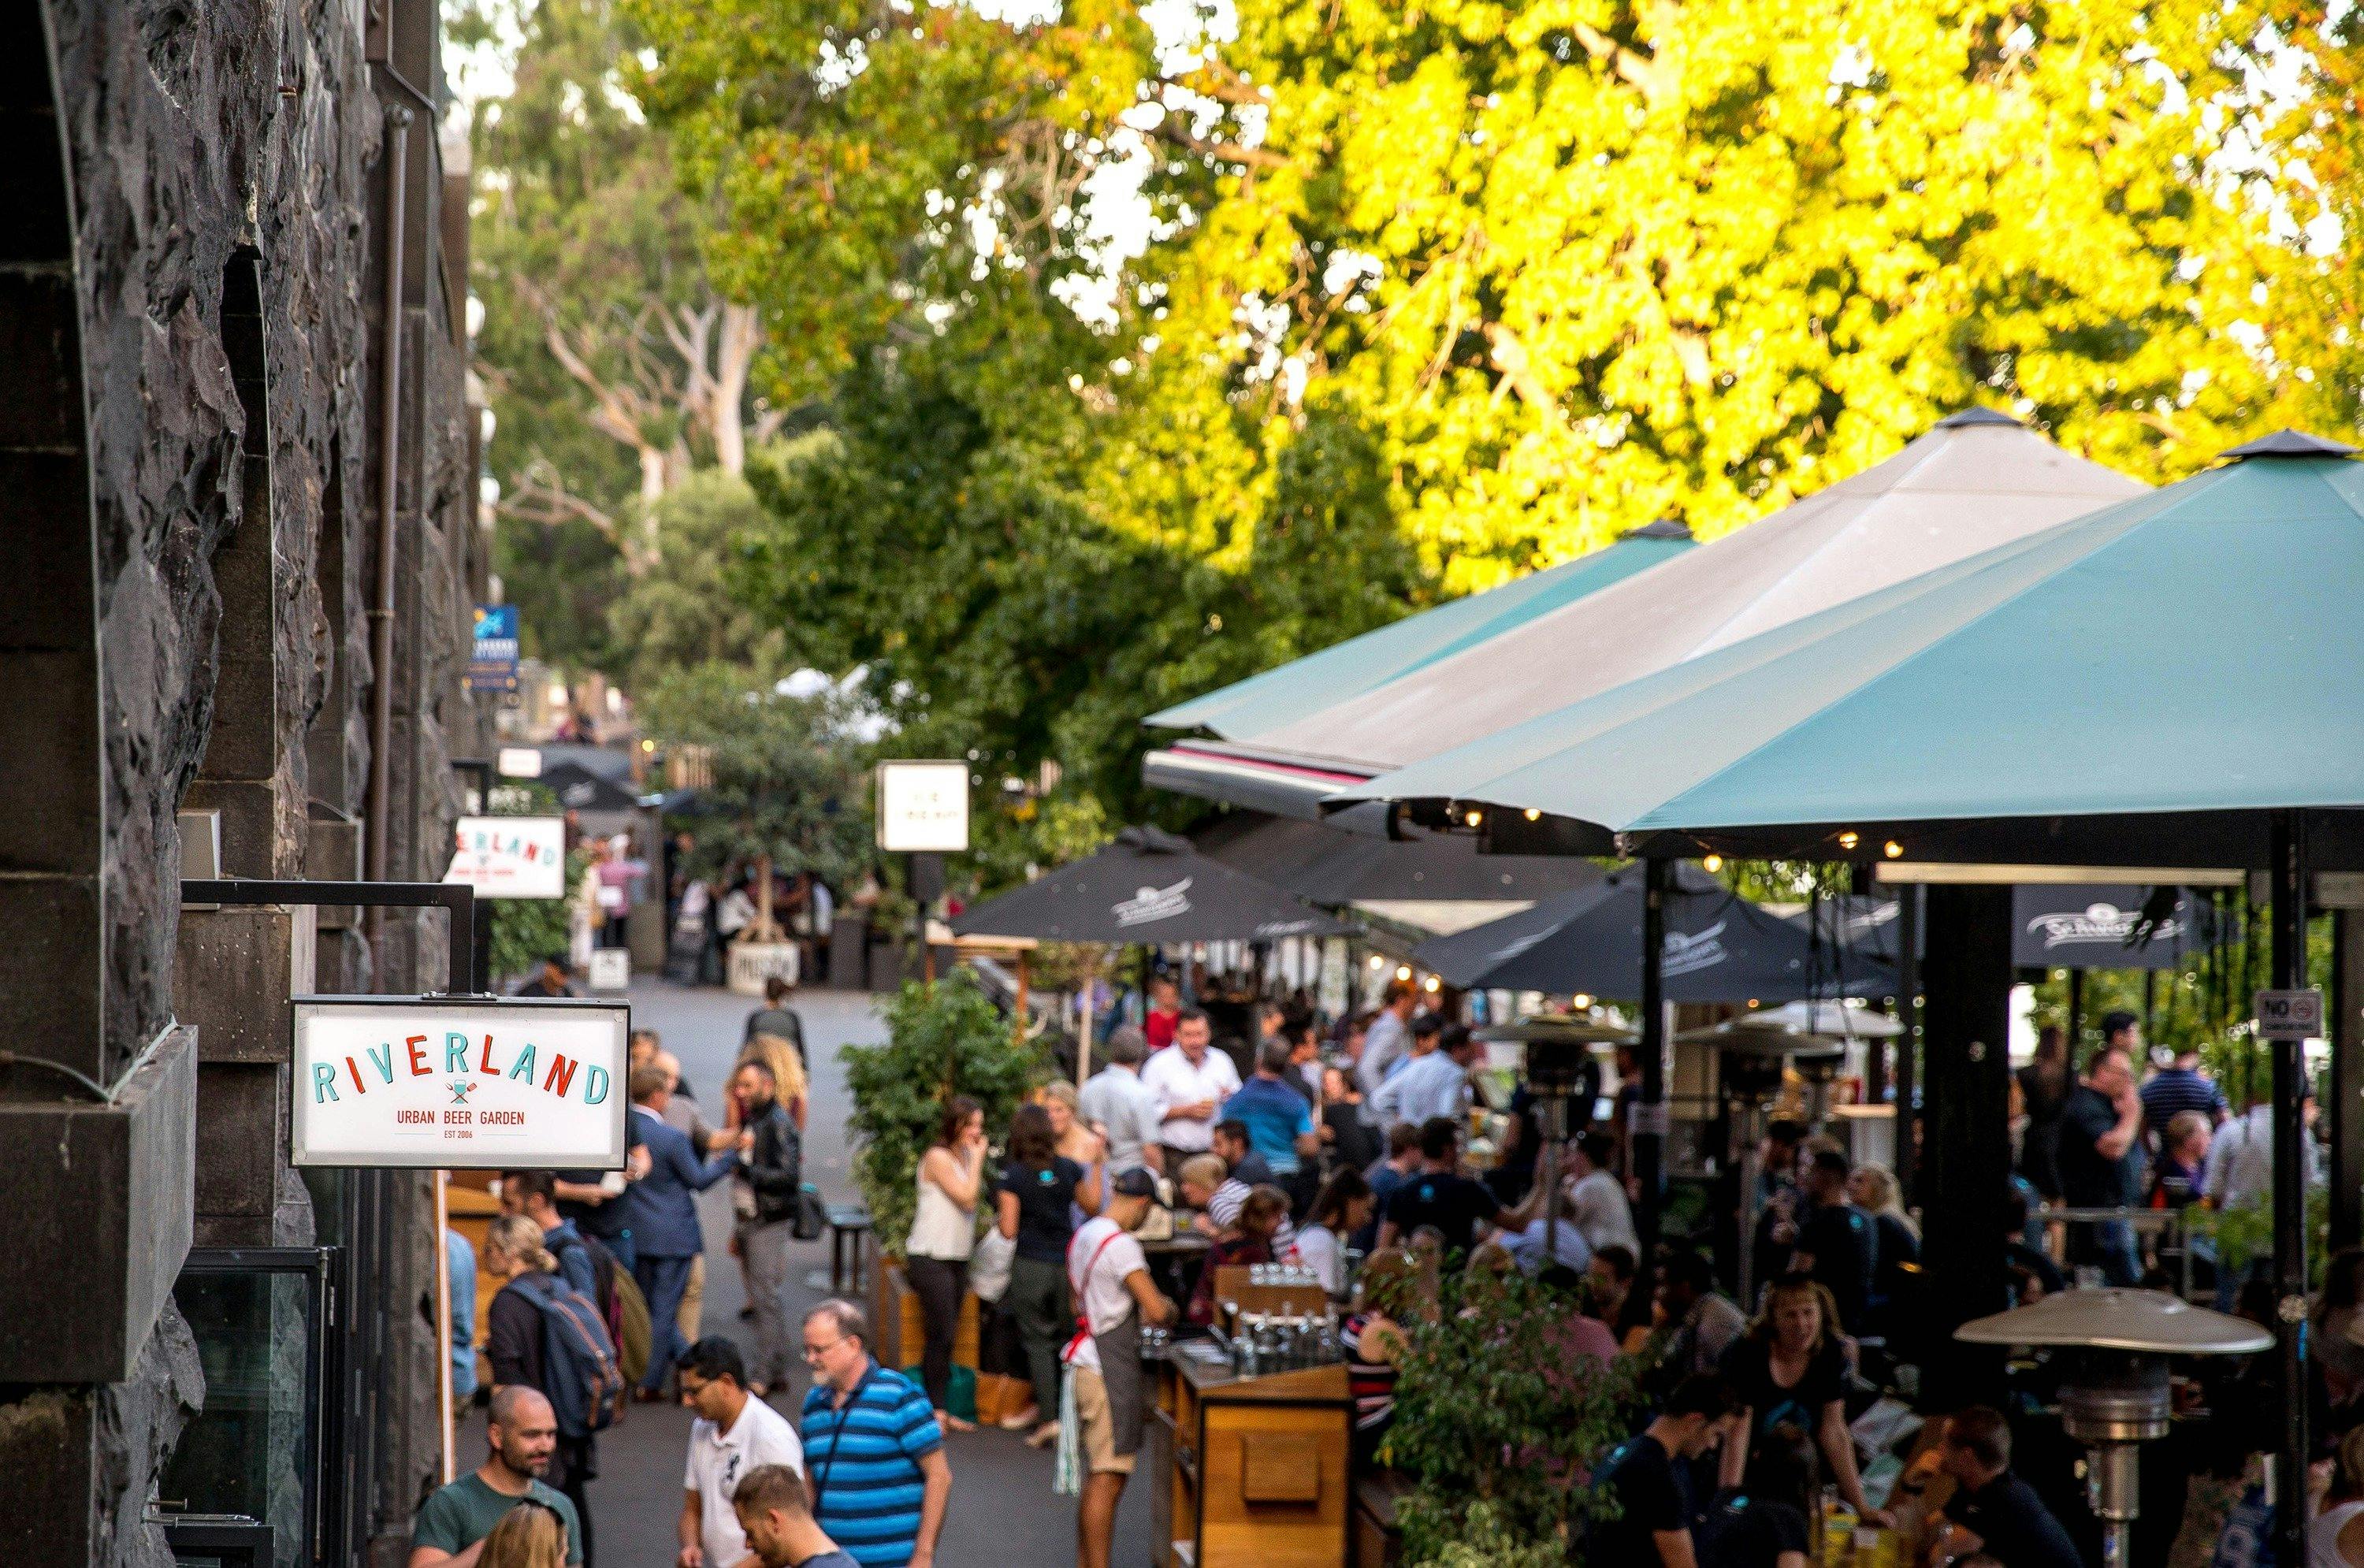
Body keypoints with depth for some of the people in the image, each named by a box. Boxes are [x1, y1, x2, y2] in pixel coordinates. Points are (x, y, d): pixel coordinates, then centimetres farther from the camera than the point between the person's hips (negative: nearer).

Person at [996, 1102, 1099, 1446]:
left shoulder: (1012, 1176, -9)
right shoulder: (1068, 1169, 1)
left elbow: (1008, 1230, -11)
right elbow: (1093, 1204, 16)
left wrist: (998, 1219, 11)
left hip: (1030, 1266, -3)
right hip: (1067, 1263, 3)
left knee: (1038, 1342, 3)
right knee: (1068, 1340, 13)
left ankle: (1048, 1418, -5)